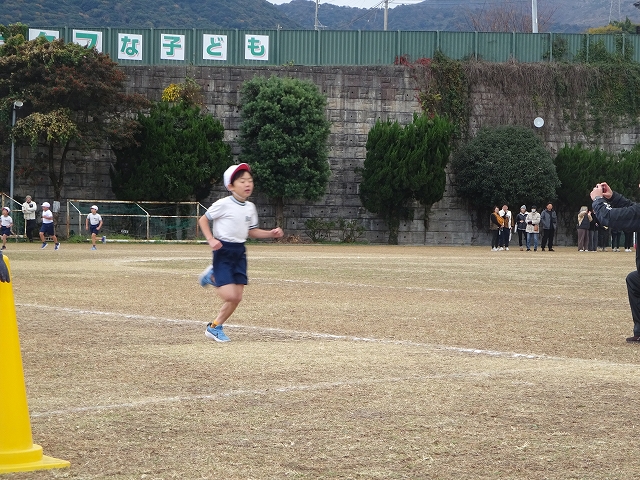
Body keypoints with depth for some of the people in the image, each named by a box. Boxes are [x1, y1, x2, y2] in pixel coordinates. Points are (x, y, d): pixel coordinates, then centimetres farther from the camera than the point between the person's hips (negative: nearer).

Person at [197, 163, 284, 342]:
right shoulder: (224, 204, -13)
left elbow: (252, 231, 16)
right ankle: (212, 276, 12)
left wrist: (271, 233, 1)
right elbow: (203, 220, -5)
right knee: (230, 296, -16)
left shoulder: (250, 207, 7)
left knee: (237, 298, 3)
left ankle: (215, 327, 20)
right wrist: (211, 240, -18)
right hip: (223, 251, -7)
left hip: (240, 252, 7)